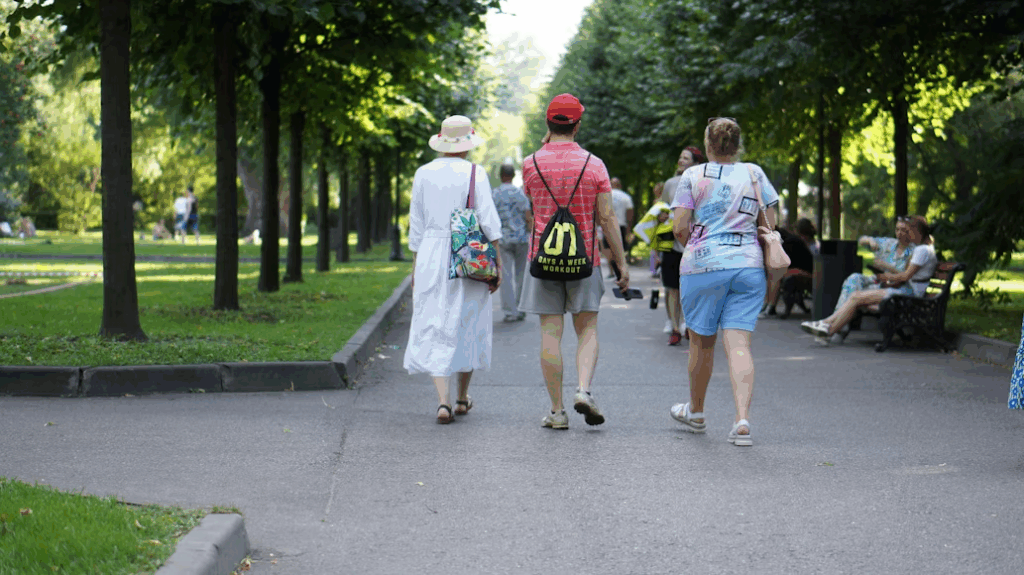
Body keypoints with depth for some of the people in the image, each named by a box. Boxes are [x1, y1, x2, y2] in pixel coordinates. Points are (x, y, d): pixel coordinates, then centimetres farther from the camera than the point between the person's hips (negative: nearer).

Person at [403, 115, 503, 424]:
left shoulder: (424, 174, 3)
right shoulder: (475, 174, -5)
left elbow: (416, 226, 8)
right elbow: (489, 223, -10)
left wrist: (416, 267, 15)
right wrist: (497, 265, -4)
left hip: (431, 258, 1)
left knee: (436, 330, 0)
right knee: (467, 327, 15)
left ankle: (443, 401, -14)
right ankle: (463, 398, 26)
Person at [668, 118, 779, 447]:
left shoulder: (693, 176, -2)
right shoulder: (754, 174, 6)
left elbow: (680, 228, -5)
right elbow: (772, 222, 7)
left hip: (703, 264, -2)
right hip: (749, 265, 2)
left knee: (702, 342, 13)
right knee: (739, 345, -3)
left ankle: (696, 412, 31)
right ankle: (742, 420, -18)